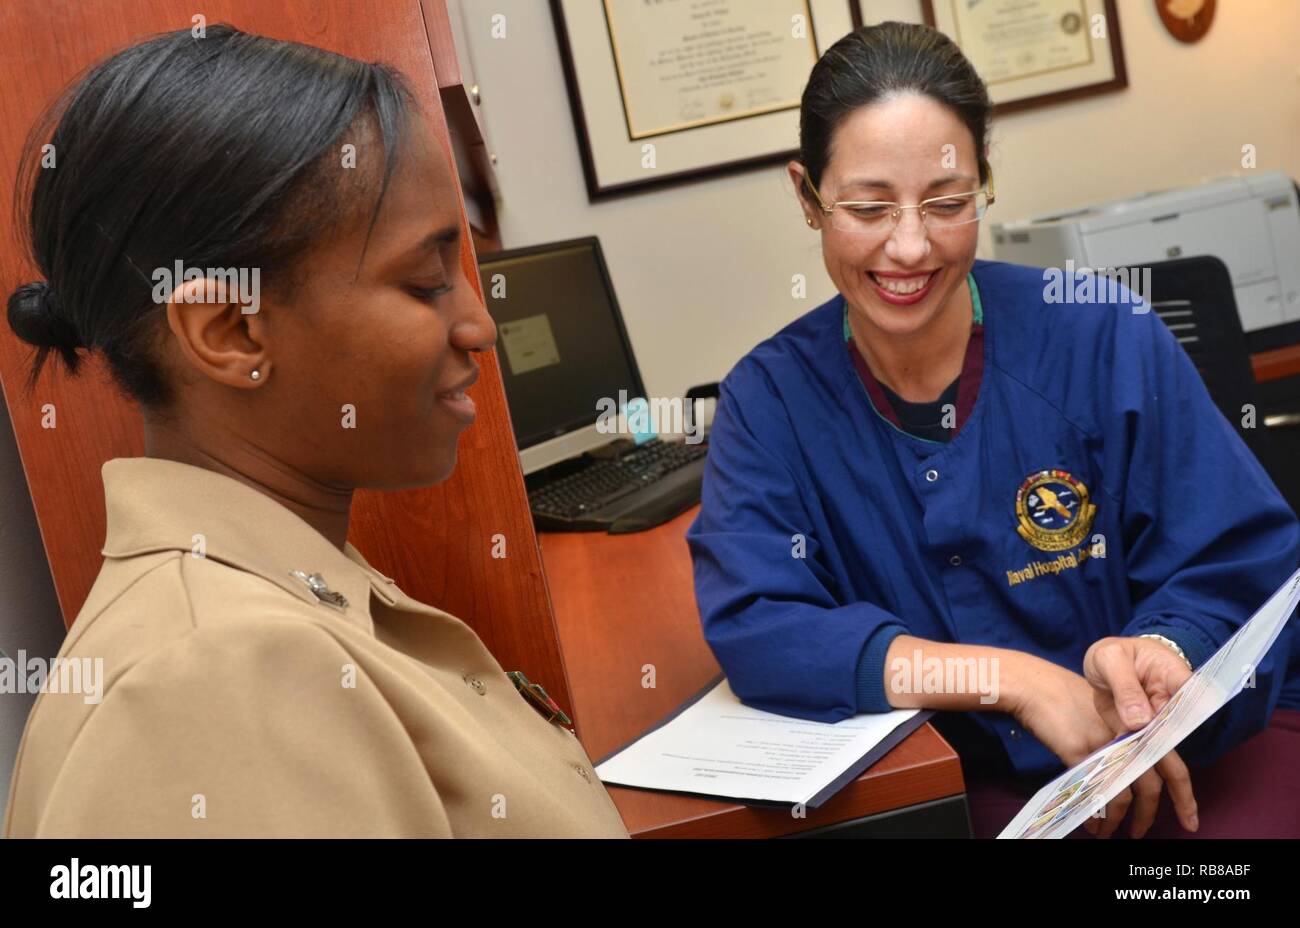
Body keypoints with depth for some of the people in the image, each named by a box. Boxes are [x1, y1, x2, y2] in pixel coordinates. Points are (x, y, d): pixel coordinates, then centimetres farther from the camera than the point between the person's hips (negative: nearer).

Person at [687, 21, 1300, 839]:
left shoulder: (1105, 339, -6)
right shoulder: (768, 399, -3)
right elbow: (752, 628, -13)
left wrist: (1164, 652, -26)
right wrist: (1014, 679, -22)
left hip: (1208, 746, -2)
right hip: (980, 786, 2)